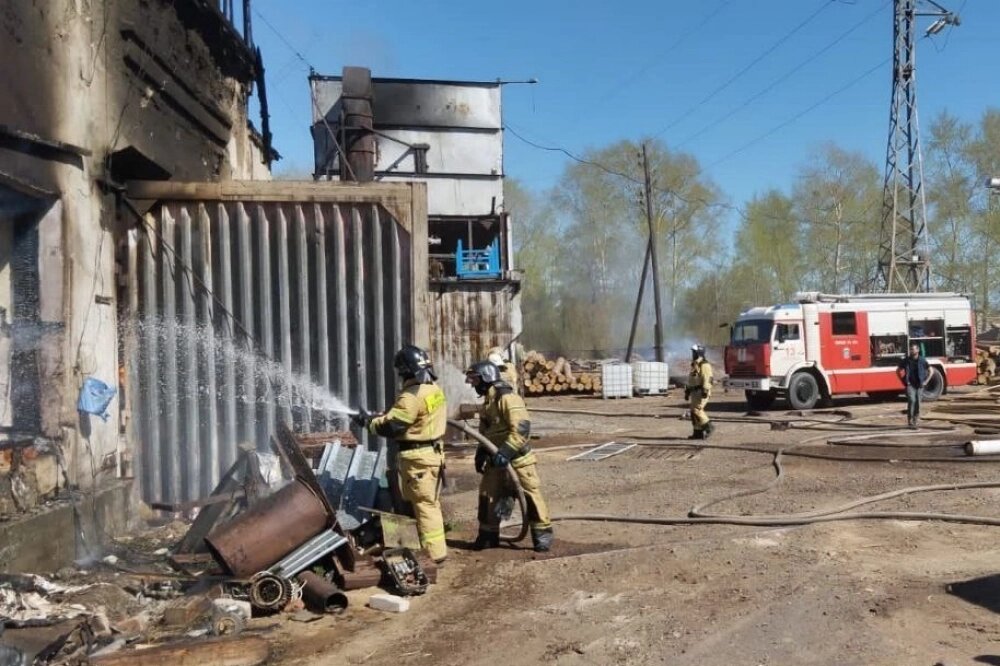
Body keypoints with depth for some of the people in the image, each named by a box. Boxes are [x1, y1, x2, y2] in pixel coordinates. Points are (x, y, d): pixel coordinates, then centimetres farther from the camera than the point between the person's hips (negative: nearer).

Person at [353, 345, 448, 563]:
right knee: (431, 502, 17)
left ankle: (434, 552, 2)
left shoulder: (413, 395, -21)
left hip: (418, 456, -10)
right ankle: (436, 547, 25)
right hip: (433, 451, 10)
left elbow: (391, 425, -20)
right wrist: (382, 416, 8)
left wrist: (368, 422, -5)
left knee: (424, 505, -2)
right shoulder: (434, 389, 8)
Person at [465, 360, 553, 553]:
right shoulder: (488, 402, 13)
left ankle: (542, 534, 9)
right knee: (487, 496, 11)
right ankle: (488, 535, 23)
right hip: (496, 460, 9)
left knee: (529, 496, -2)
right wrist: (481, 455, 16)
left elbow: (521, 428, -27)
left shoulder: (507, 398, -18)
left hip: (517, 459, -9)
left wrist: (506, 452, -31)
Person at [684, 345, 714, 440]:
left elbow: (707, 379, -20)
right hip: (695, 392, 10)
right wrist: (687, 392, 21)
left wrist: (705, 391, -27)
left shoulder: (704, 365, -12)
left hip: (701, 392, -10)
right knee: (694, 411, 5)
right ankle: (698, 433, 7)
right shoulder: (694, 365, 19)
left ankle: (708, 426, -7)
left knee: (696, 410, -16)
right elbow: (691, 381, 23)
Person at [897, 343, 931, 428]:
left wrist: (926, 381, 1)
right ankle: (909, 420, -16)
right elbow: (898, 371, 11)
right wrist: (903, 381, 3)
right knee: (911, 400, -19)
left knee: (918, 402, 2)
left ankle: (915, 420, 17)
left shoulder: (922, 360, 0)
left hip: (920, 385, 2)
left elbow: (930, 371, 10)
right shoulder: (906, 360, -1)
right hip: (910, 385, -1)